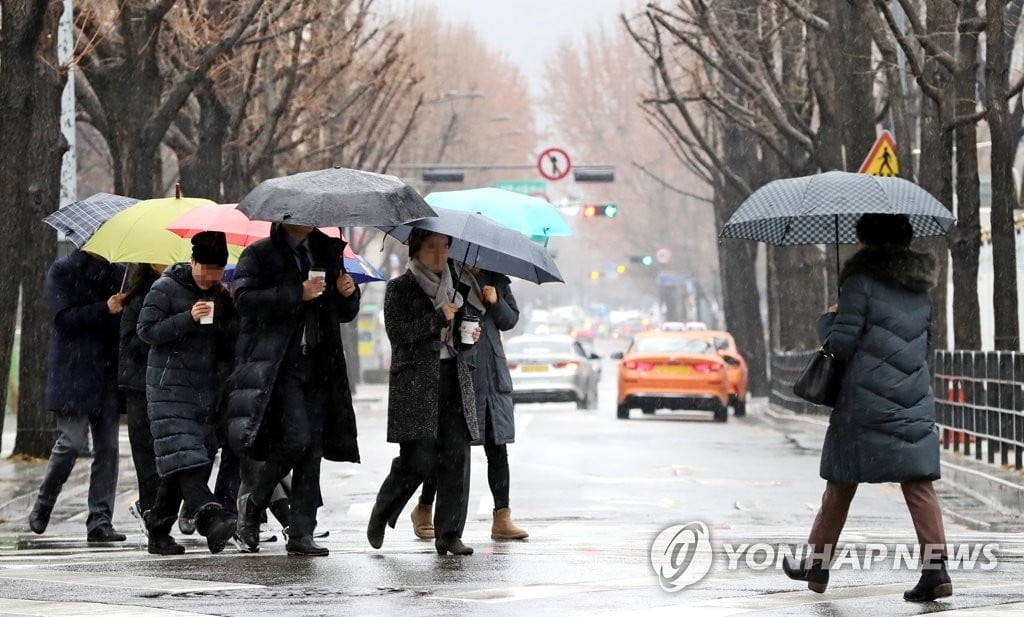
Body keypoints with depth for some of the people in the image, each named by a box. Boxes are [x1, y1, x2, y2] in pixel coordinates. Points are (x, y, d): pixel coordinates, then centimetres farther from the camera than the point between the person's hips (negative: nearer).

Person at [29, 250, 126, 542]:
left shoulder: (117, 272, 13)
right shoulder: (63, 272, 0)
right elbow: (64, 318, -10)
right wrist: (104, 310, -21)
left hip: (109, 373, 5)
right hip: (74, 374, -5)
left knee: (108, 447, 1)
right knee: (71, 443, -9)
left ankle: (100, 519, 4)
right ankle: (42, 507, 11)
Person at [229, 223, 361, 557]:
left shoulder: (327, 253, 19)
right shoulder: (259, 254, 2)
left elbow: (346, 314, 24)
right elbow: (244, 299, -14)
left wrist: (348, 294, 2)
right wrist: (297, 294, -18)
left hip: (318, 365, 6)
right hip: (278, 364, -6)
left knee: (312, 449, 2)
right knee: (296, 438, -19)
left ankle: (301, 534, 5)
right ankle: (253, 502, 3)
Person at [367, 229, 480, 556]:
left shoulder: (451, 288, 19)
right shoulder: (400, 288, 1)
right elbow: (398, 332, -10)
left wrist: (468, 334, 8)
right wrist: (439, 318, -14)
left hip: (453, 379, 5)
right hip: (415, 382, -5)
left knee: (456, 456, -4)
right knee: (418, 459, -10)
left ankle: (449, 534, -1)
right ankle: (380, 516, 14)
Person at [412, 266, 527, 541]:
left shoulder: (497, 280, 11)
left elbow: (511, 320, 15)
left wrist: (496, 302, -4)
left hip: (493, 376, 4)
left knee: (497, 448, -1)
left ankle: (502, 519, -2)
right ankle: (424, 509, 21)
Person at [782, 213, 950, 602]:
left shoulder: (860, 282, -8)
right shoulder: (919, 287, 13)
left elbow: (841, 343, -11)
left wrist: (828, 320, 8)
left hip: (866, 400, -5)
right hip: (915, 401, 5)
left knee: (841, 483, 8)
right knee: (919, 482, -1)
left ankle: (817, 564, 19)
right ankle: (936, 567, -14)